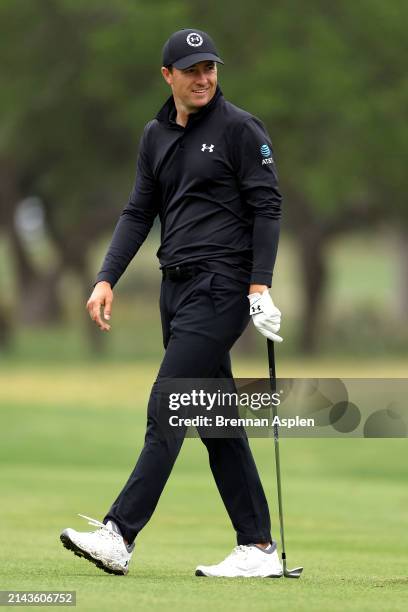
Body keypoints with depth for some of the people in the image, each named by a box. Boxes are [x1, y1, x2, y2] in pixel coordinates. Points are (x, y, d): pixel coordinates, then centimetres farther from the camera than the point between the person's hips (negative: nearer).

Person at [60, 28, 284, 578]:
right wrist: (107, 279, 3)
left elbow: (266, 207, -8)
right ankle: (259, 548, 10)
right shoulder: (156, 136, 15)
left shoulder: (241, 129, -5)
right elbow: (139, 213, 15)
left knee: (166, 410, -13)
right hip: (178, 286, 8)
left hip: (221, 286, -8)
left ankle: (120, 535, -17)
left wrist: (260, 284, -15)